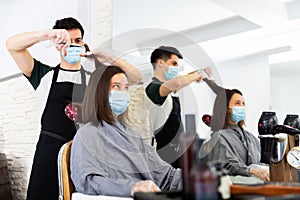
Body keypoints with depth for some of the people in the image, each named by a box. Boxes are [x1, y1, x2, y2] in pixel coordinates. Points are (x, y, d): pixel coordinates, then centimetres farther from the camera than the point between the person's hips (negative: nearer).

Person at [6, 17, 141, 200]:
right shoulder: (46, 75, 9)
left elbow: (136, 77, 4)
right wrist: (48, 34, -15)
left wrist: (109, 58, -11)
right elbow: (12, 45, 0)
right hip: (50, 150, 0)